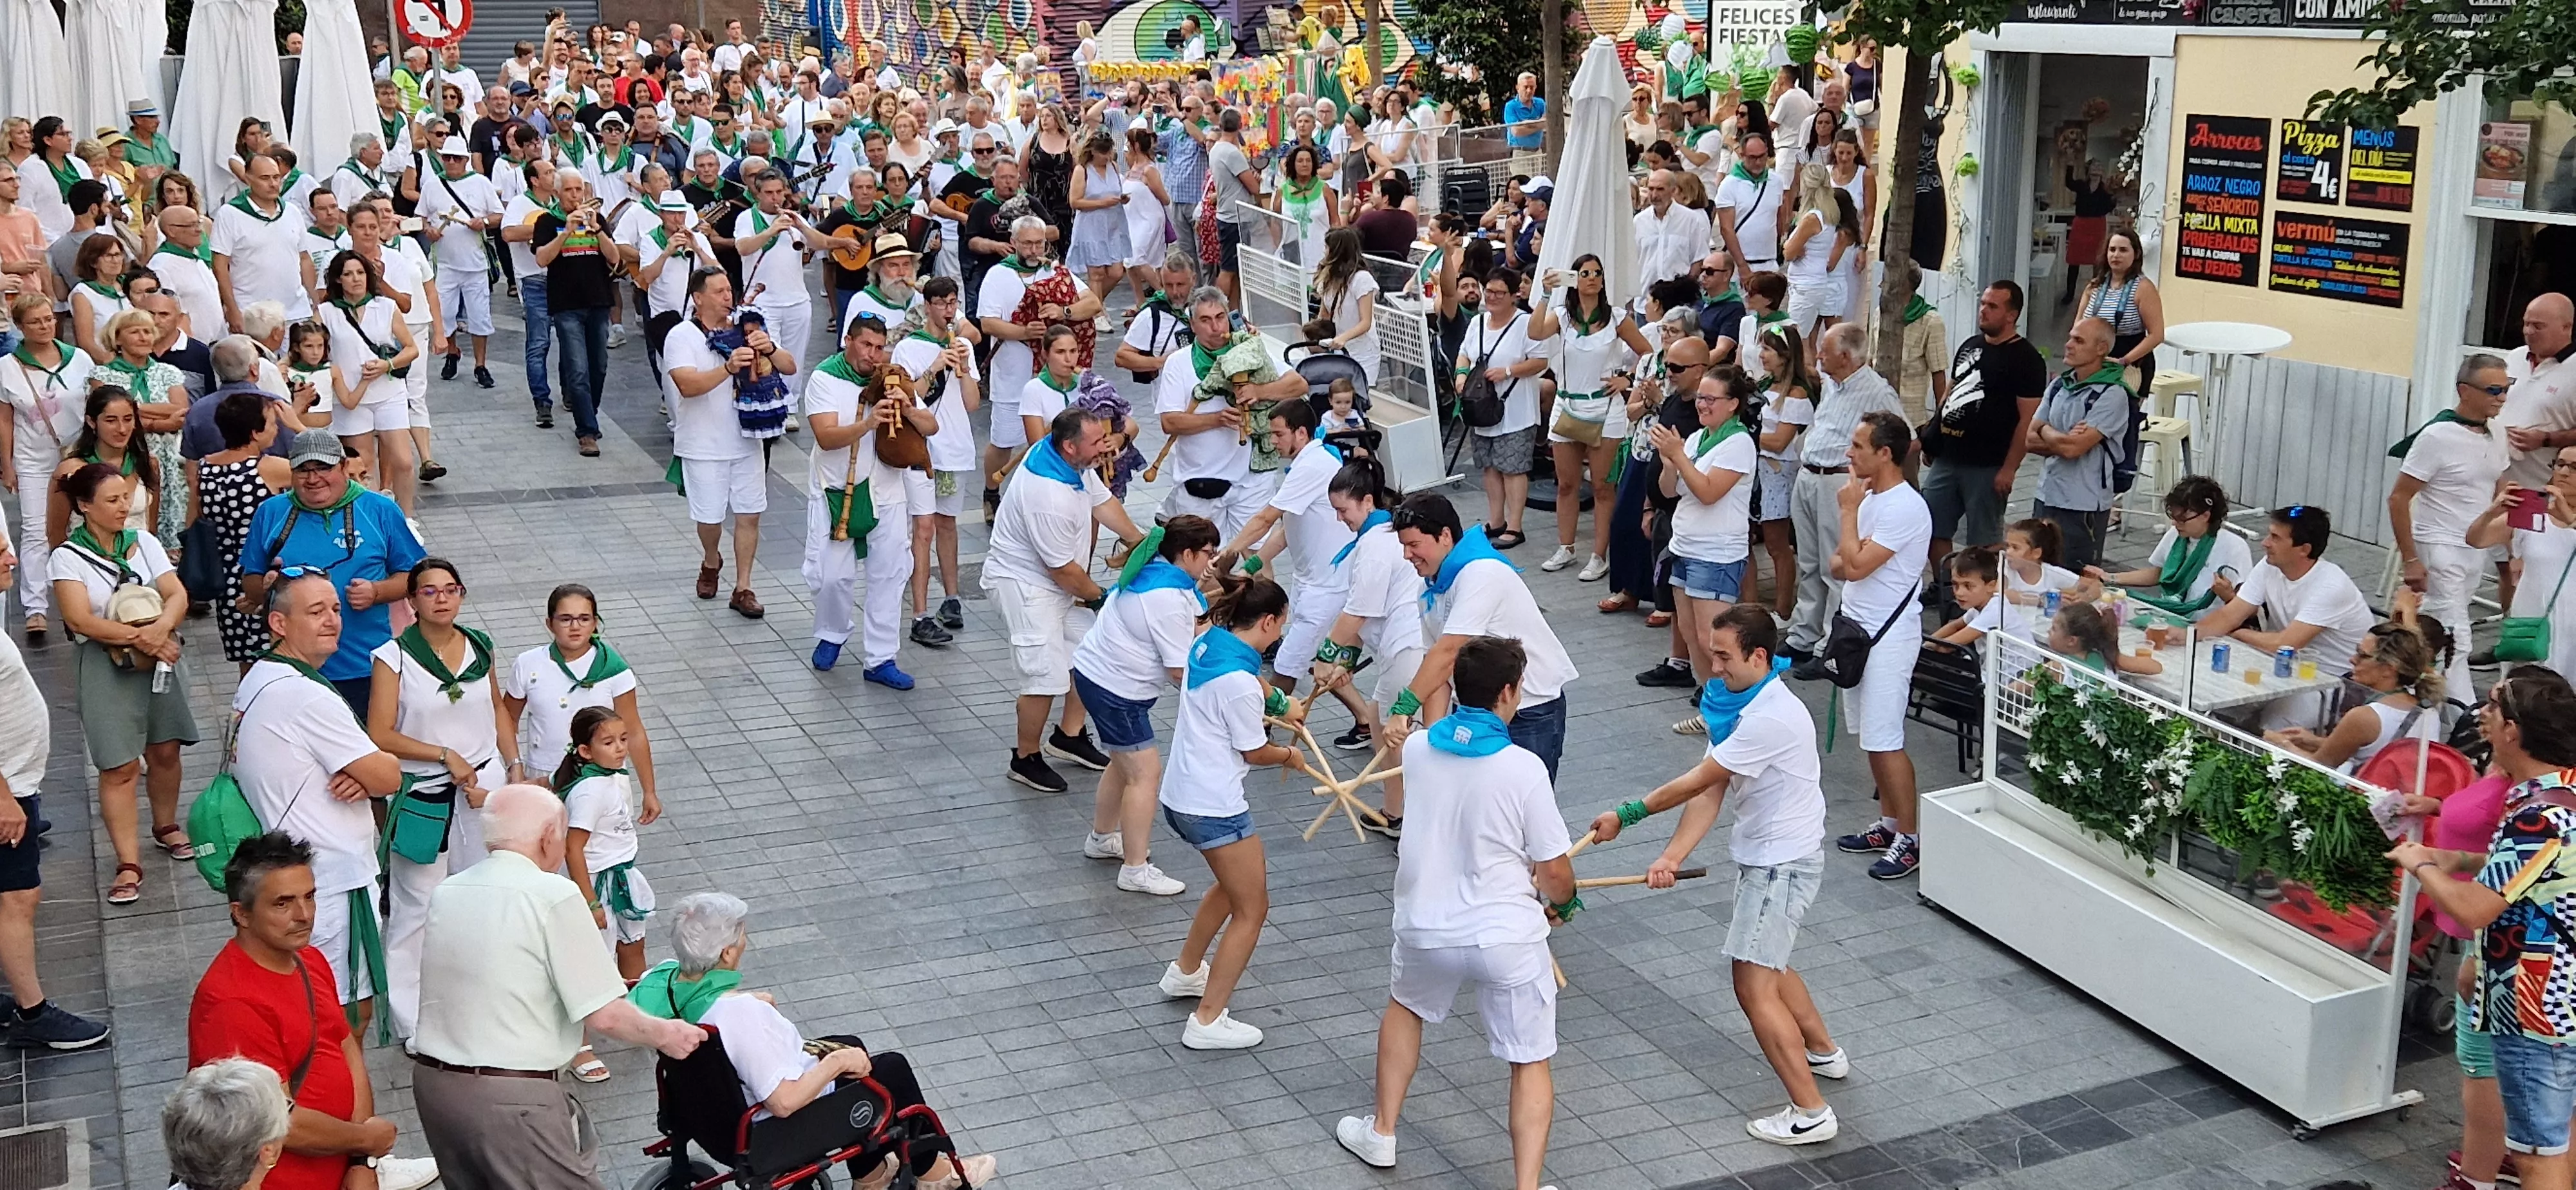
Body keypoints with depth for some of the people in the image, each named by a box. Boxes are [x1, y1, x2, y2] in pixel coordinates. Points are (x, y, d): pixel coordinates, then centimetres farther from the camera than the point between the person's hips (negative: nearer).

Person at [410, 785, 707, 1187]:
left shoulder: (446, 892, 9)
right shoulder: (554, 896, -12)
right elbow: (604, 1016, -14)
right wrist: (664, 1035, 4)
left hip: (431, 1081, 7)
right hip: (512, 1100, -7)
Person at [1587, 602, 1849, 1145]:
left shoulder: (1771, 718, -28)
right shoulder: (1737, 704, 3)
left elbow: (1697, 781, -23)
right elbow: (1710, 792, -3)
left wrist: (1627, 815, -13)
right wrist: (1672, 857, -15)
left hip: (1783, 864, -11)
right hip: (1763, 856, 11)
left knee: (1754, 985, -11)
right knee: (1767, 963, 28)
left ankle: (1811, 1114, -7)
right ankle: (1824, 1053, 48)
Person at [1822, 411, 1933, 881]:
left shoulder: (1904, 508, -19)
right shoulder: (1869, 497, 9)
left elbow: (1857, 565, -25)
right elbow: (1839, 565, 15)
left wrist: (1849, 511, -15)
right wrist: (1845, 561, -9)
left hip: (1889, 635, -9)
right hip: (1859, 629, 9)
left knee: (1884, 740, -8)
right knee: (1872, 736, 14)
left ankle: (1908, 839, 0)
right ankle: (1888, 824, 24)